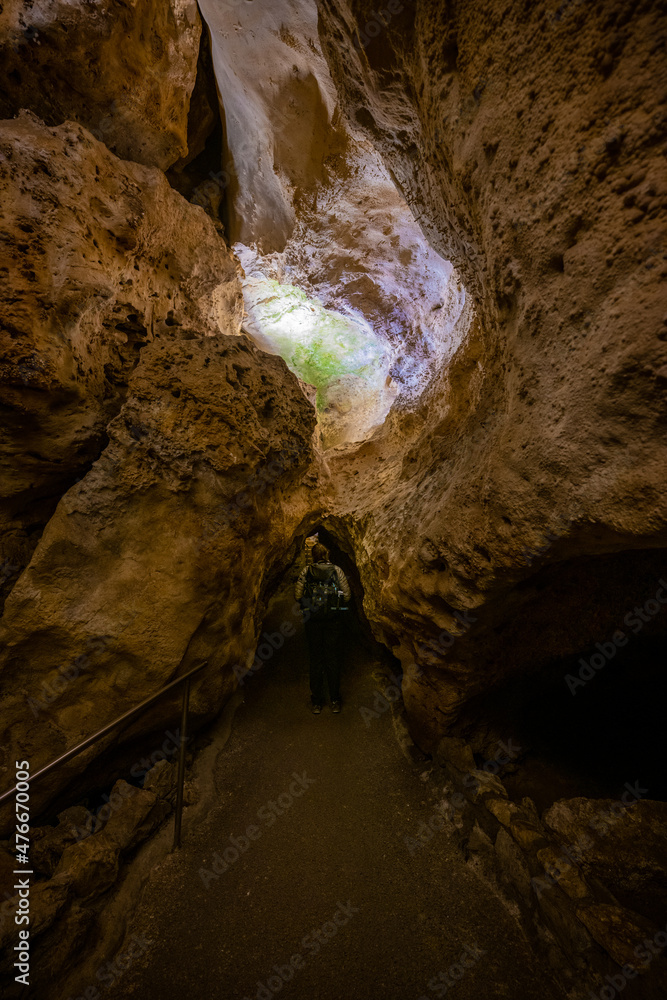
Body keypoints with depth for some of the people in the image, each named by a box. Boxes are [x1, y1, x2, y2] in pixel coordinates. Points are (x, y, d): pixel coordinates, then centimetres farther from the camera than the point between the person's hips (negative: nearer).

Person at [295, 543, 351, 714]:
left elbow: (298, 595, -1)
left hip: (312, 619, 0)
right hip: (333, 618, 0)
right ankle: (335, 701, 19)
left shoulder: (306, 572, -1)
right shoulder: (337, 570, 0)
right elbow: (346, 595, 1)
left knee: (315, 658, 11)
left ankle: (316, 702, 19)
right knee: (333, 658, 11)